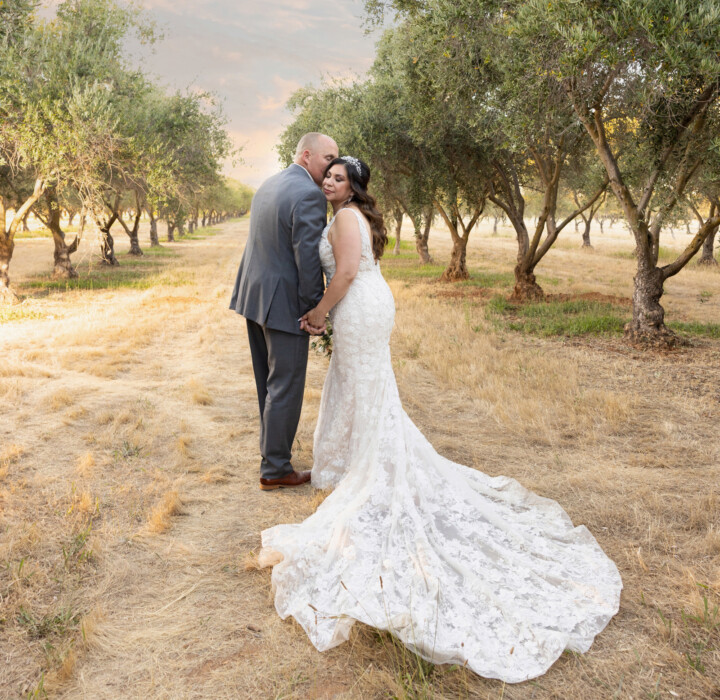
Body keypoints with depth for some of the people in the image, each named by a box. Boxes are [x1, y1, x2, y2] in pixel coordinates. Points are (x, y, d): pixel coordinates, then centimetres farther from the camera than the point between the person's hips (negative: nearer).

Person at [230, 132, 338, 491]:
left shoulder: (267, 186, 12)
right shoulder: (309, 195, -17)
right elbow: (307, 256, -20)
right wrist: (315, 309, -13)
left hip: (254, 297, 9)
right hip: (284, 303, -9)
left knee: (269, 384, 19)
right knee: (286, 387, 1)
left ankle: (272, 451, 32)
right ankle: (275, 469, 11)